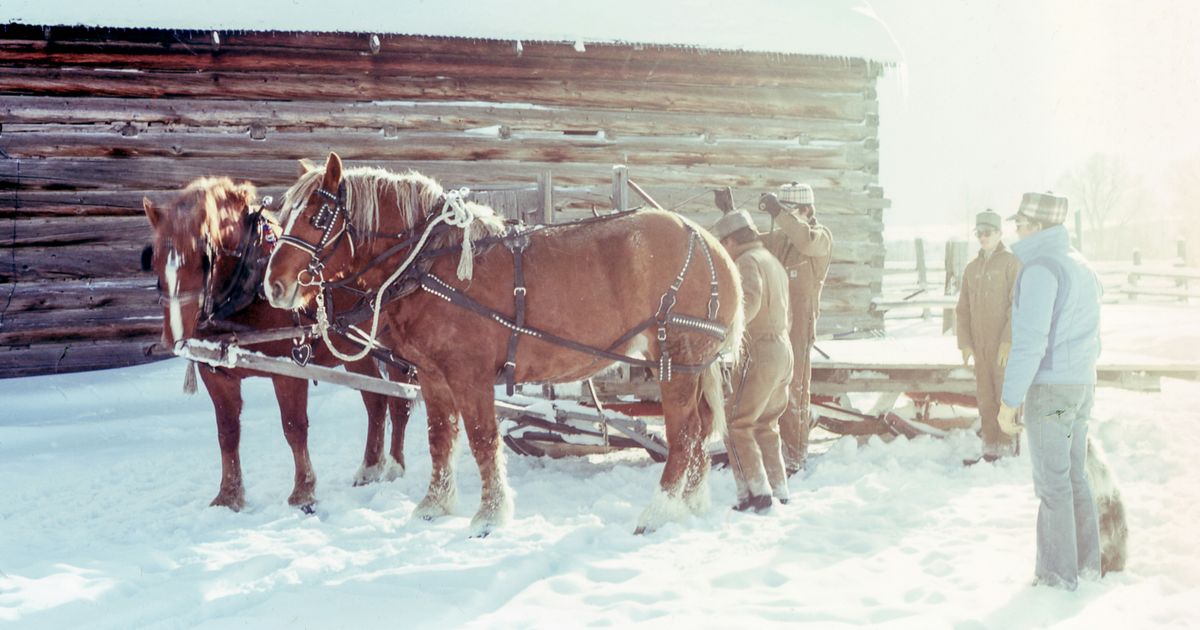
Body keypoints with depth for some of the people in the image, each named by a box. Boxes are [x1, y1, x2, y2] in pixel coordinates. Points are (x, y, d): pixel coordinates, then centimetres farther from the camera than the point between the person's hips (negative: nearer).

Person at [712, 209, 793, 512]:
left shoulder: (748, 260, -9)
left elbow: (750, 300, -28)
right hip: (783, 350, 9)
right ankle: (779, 492, 19)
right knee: (766, 426, 17)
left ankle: (756, 492, -10)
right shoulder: (774, 263, 19)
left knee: (737, 425, -6)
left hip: (760, 352, -9)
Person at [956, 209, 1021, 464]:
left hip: (1005, 342, -6)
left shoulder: (1011, 262, -8)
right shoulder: (972, 268, 11)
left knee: (1005, 395, -2)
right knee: (985, 396, 7)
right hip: (981, 343, 6)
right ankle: (990, 448, 14)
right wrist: (964, 342, 0)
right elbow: (963, 308, 10)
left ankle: (1005, 450, 5)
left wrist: (1008, 340, -21)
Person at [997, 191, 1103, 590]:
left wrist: (1008, 403, -19)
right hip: (1080, 386, 9)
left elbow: (1029, 343, -24)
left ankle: (1058, 572, 7)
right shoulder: (1081, 268, 12)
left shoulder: (1040, 269, -18)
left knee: (1052, 482, 0)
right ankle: (1085, 560, 23)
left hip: (1048, 390, -9)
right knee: (1072, 475, 17)